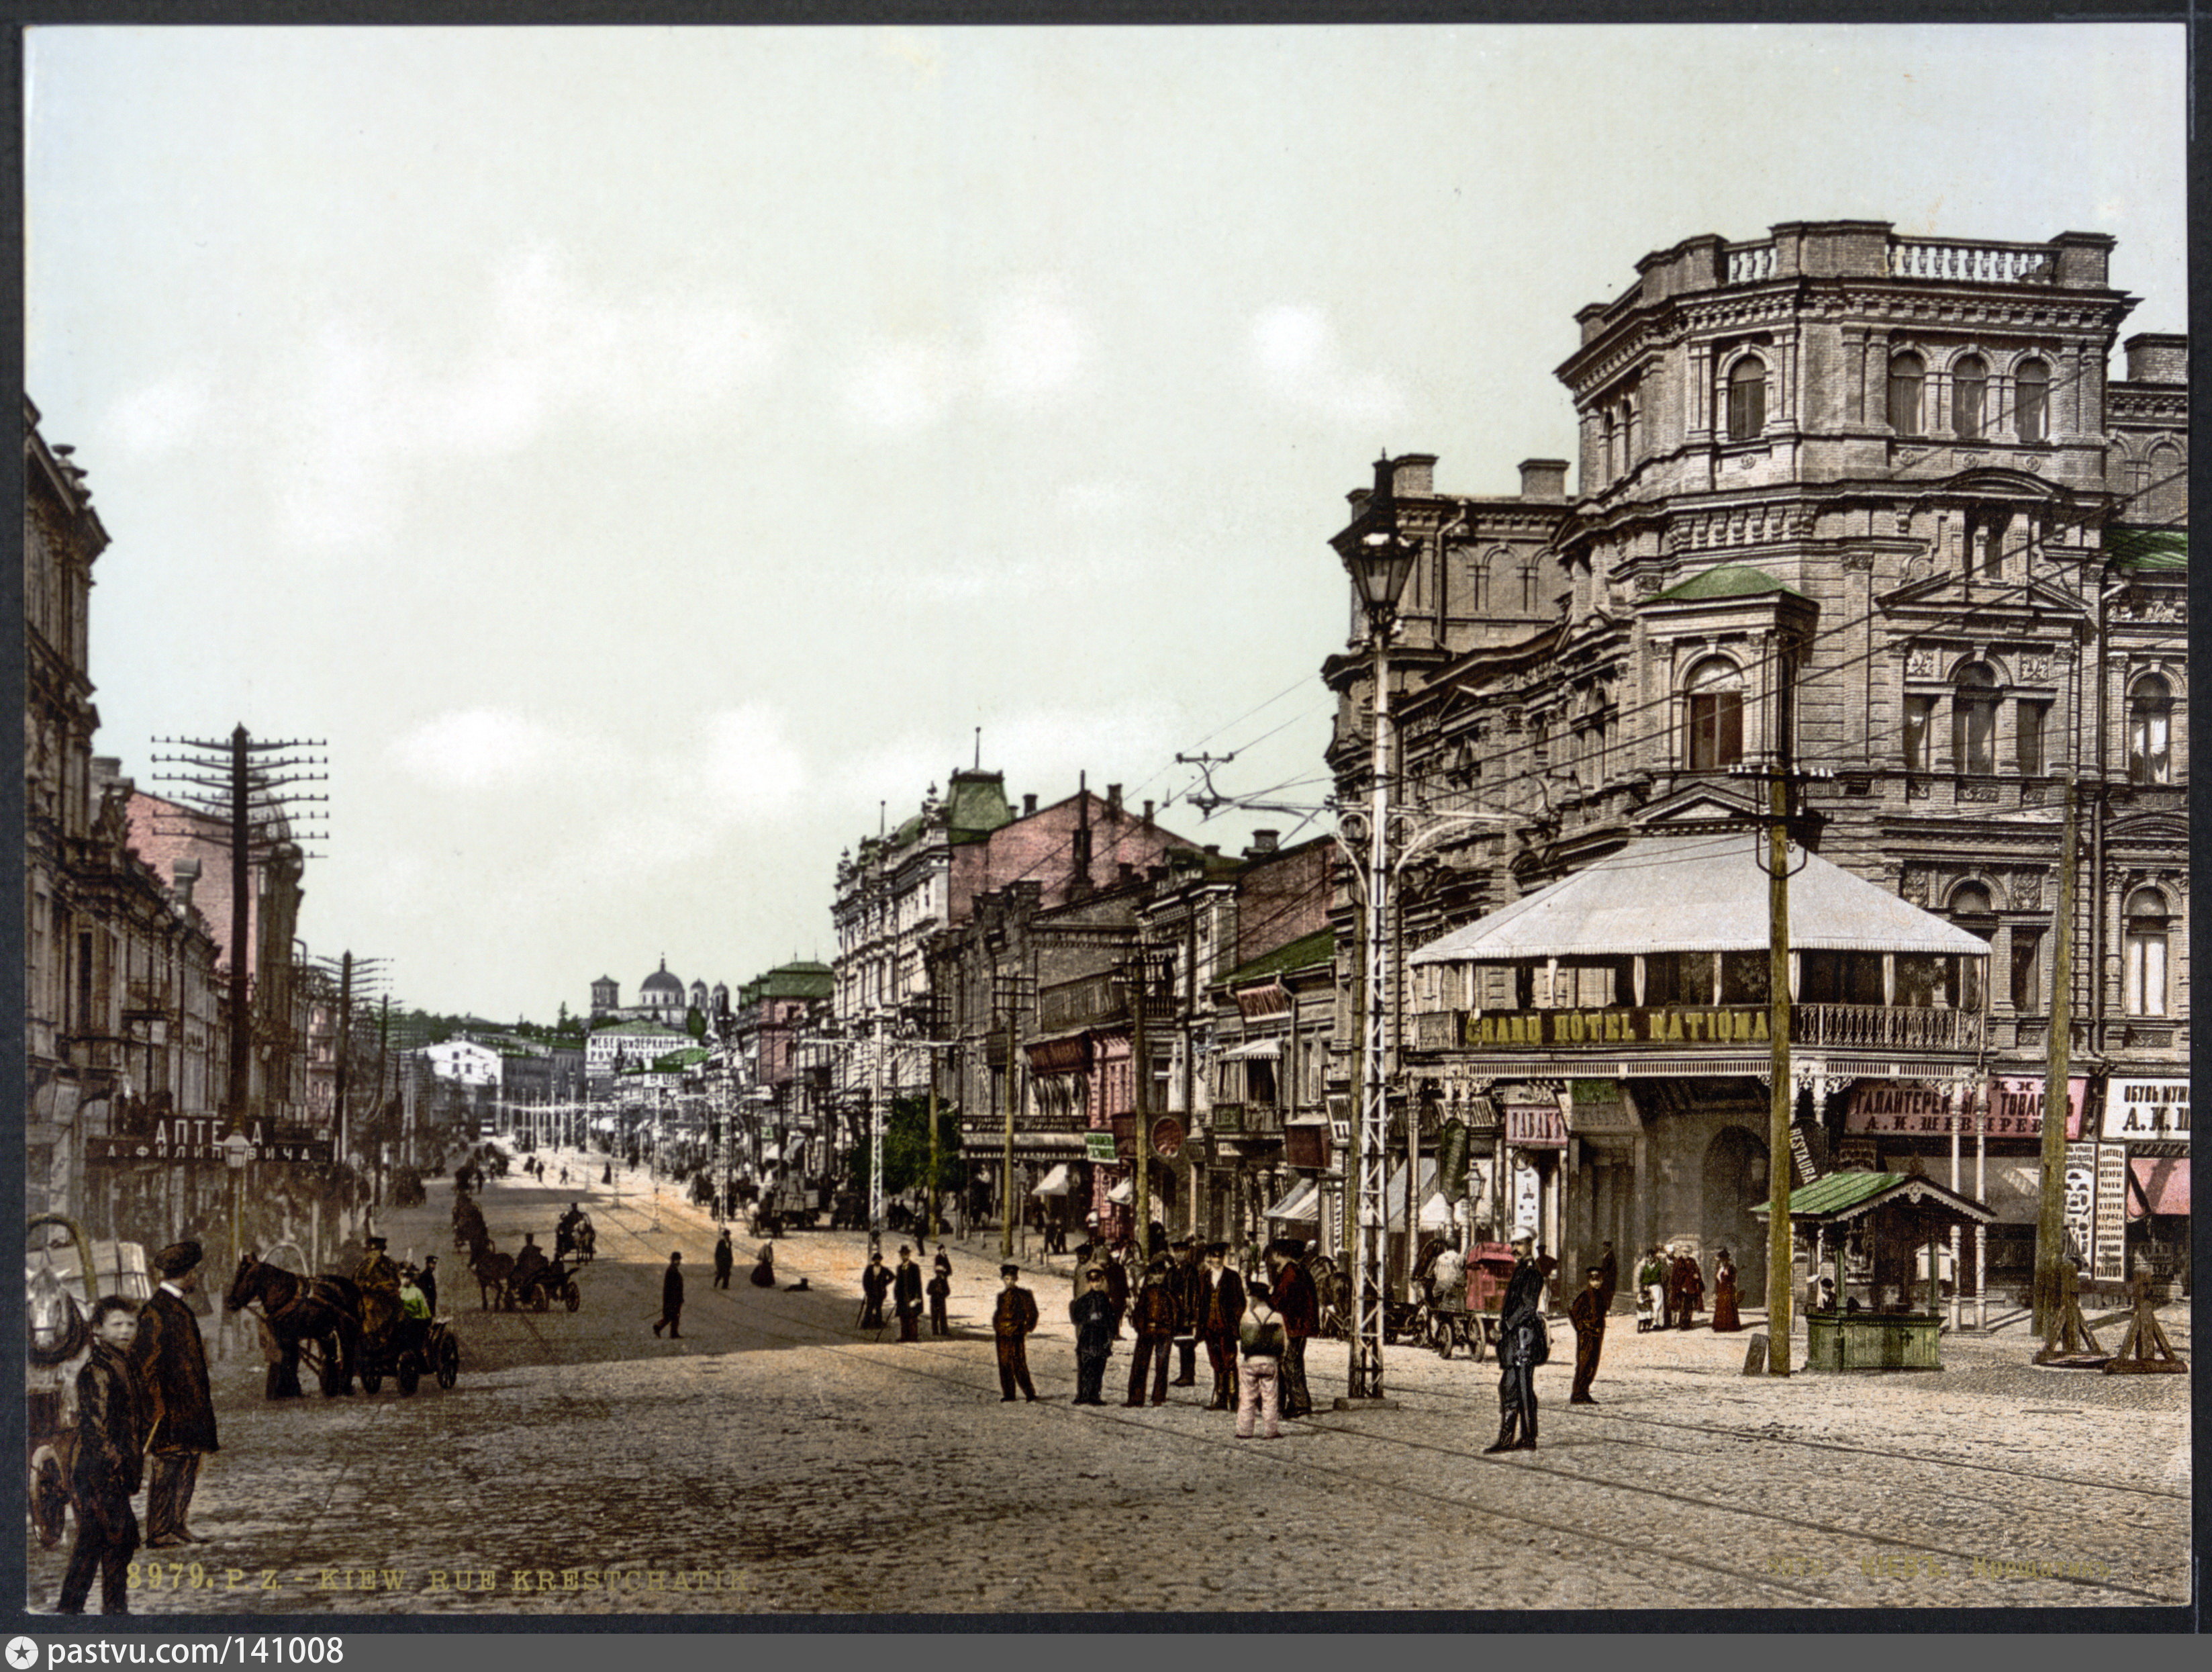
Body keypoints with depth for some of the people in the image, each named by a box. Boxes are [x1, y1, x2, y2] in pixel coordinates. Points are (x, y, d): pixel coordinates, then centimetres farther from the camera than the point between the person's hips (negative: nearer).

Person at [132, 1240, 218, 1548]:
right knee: (168, 1467, -6)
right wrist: (158, 1406, -20)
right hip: (171, 1407, -10)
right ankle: (158, 1534, -1)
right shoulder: (156, 1311, -15)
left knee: (188, 1465, 12)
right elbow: (147, 1361, -18)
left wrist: (203, 1396, 23)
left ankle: (179, 1527, 19)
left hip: (189, 1405, 10)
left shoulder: (177, 1307, 16)